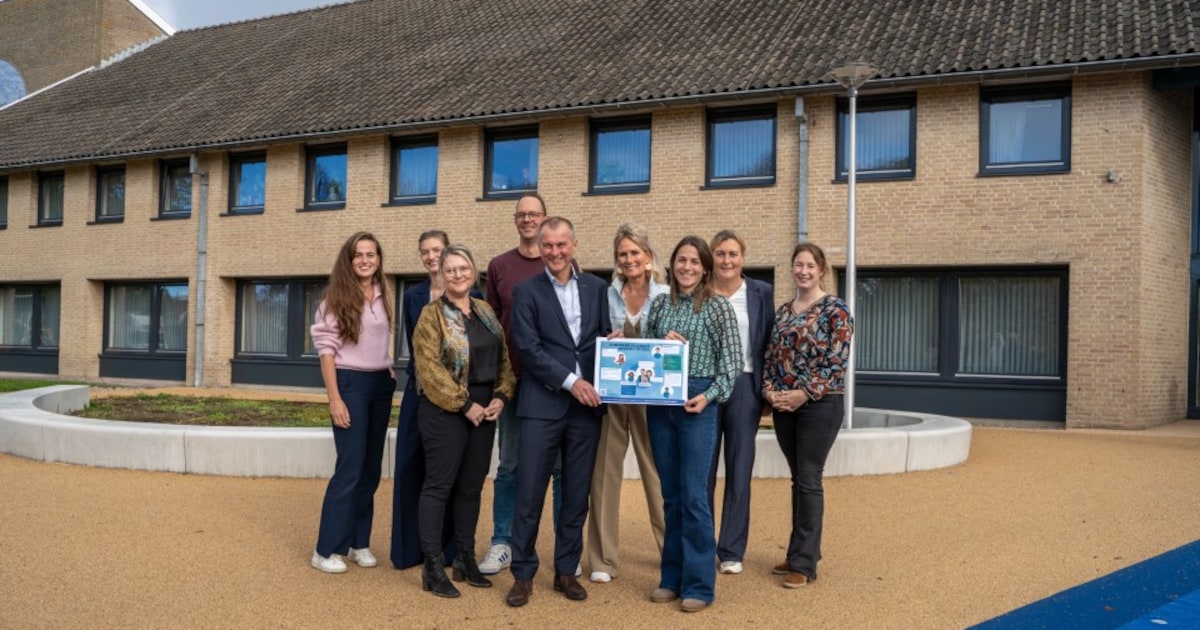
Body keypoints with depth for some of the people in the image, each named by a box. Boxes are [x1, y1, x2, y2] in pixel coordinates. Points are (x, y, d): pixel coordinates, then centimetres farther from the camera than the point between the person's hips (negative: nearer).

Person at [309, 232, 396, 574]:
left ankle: (358, 541, 20)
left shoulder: (382, 297, 9)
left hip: (381, 385, 6)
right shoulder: (337, 297, -5)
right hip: (351, 383, -6)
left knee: (371, 467, 9)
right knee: (350, 467, -7)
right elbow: (326, 349, -10)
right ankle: (326, 549, 3)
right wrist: (335, 399, -16)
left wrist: (390, 376, 6)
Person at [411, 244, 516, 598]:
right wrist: (464, 404, -15)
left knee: (472, 487, 12)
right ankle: (433, 568, 4)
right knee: (439, 486, -2)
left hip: (484, 409, 6)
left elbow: (504, 359, 12)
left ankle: (466, 559, 22)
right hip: (445, 410, -6)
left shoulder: (486, 311, 12)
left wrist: (501, 397, -3)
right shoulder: (432, 315, -6)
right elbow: (430, 369, -14)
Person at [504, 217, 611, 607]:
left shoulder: (596, 288, 11)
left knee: (577, 495, 9)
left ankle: (566, 571, 22)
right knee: (529, 494, 0)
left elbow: (606, 337, 14)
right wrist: (570, 381, -14)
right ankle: (523, 574, 13)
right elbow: (528, 348, -8)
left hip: (587, 405, 3)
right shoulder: (526, 291, 1)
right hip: (543, 404, -3)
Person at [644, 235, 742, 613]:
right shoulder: (659, 305, 9)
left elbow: (732, 363, -4)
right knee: (670, 495, 10)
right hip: (659, 402, 4)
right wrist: (663, 343, -6)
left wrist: (709, 396, -15)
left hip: (697, 403, -4)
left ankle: (698, 585, 6)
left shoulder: (718, 308, -2)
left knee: (693, 496, -5)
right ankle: (672, 577, 20)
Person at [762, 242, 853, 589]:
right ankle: (801, 551, 24)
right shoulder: (783, 311, 12)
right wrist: (770, 390, -5)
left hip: (819, 404, -6)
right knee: (798, 480, 13)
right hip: (783, 406, 6)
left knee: (809, 480, -2)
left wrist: (805, 393, -17)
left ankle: (804, 563, 6)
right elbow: (771, 357, 12)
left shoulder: (835, 310, -7)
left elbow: (837, 362, -12)